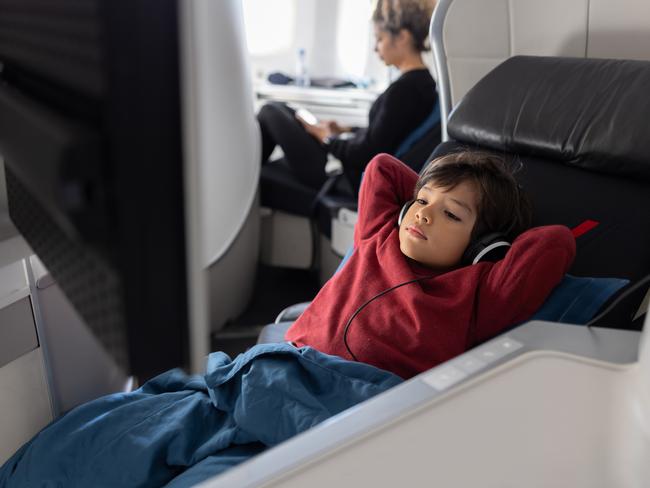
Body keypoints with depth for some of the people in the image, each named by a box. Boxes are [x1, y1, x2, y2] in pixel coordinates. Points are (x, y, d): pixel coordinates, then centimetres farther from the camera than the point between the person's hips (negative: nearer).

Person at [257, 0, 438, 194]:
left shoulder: (403, 89, -26)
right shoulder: (422, 80, 2)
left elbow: (365, 154, -23)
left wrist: (329, 139, -8)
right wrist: (345, 130, 10)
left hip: (351, 183, -9)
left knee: (272, 111, 2)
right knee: (280, 109, 19)